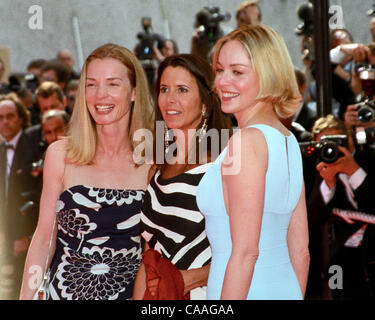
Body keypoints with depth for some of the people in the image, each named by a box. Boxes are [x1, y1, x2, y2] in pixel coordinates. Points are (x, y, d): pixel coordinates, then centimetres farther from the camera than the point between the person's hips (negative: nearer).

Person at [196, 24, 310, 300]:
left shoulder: (247, 140, -15)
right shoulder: (290, 141, 11)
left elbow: (245, 251, -19)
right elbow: (301, 251, 13)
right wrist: (295, 296, 19)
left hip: (249, 292, -8)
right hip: (284, 289, 8)